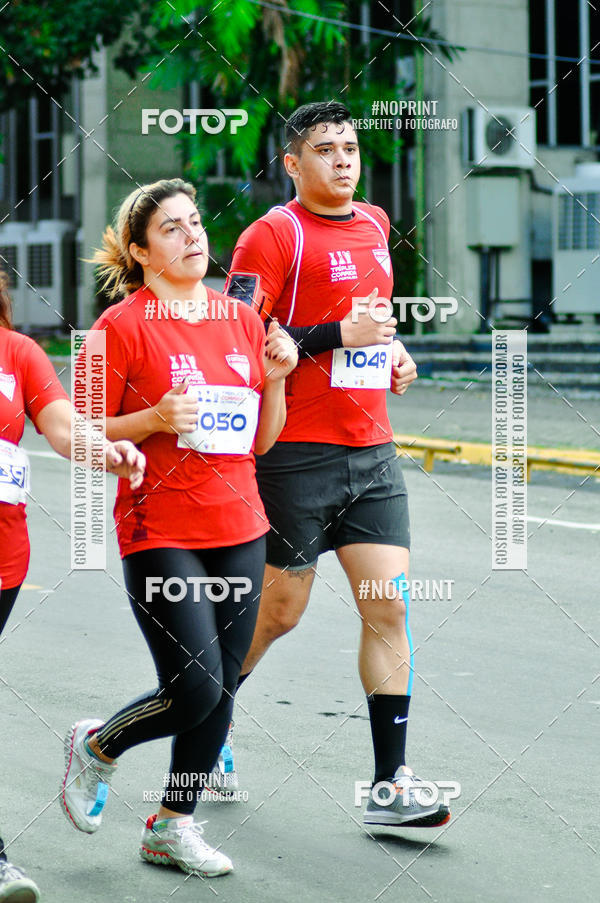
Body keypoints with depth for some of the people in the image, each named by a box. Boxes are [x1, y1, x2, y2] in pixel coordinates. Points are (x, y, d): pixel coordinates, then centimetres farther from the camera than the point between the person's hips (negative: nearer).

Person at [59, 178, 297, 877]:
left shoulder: (242, 319, 10)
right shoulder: (123, 326, -6)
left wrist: (274, 380, -3)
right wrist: (156, 418, -19)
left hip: (239, 529, 6)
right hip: (161, 532, -6)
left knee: (221, 690, 5)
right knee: (194, 691, -11)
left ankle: (172, 826, 21)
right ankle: (96, 747, 18)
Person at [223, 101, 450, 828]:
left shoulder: (374, 225, 15)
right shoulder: (273, 234, -8)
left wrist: (390, 349, 13)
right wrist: (338, 336, -20)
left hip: (371, 451, 6)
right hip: (297, 454, -6)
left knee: (389, 608, -2)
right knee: (279, 611, 4)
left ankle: (390, 785, 0)